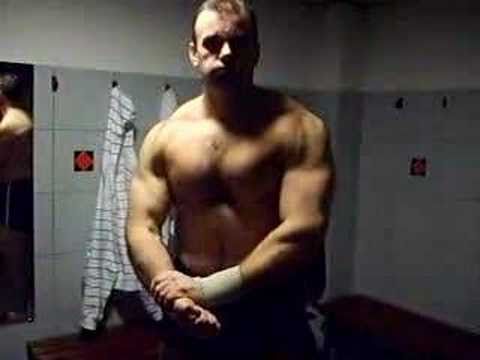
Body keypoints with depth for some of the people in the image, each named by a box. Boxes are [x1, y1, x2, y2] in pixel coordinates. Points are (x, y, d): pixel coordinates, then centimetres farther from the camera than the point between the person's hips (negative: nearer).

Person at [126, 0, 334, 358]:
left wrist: (209, 289, -21)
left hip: (272, 314, -2)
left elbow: (304, 231, -18)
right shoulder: (163, 136, -1)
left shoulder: (300, 128, -10)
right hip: (192, 317, 3)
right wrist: (176, 296, -21)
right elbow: (142, 227, -4)